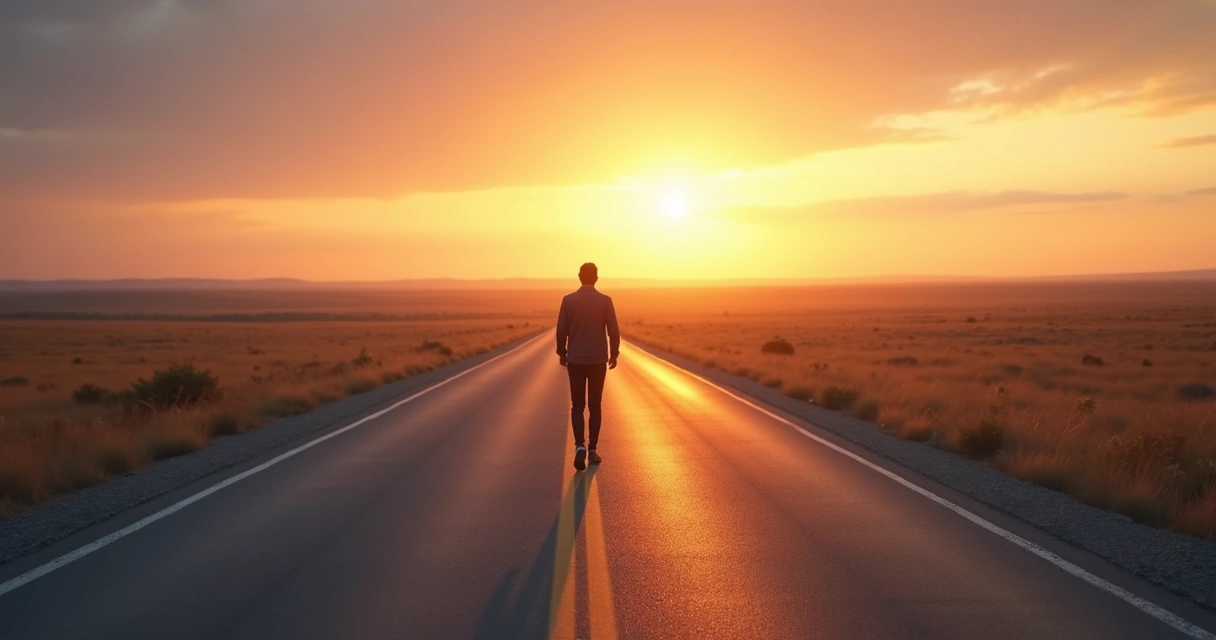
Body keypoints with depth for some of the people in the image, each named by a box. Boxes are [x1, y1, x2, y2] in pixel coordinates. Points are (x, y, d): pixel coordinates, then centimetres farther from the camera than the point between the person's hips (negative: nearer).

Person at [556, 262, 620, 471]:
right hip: (598, 360, 0)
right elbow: (613, 331, -4)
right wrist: (614, 354, 10)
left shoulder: (568, 300, -5)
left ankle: (580, 446, -12)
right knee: (594, 406, 12)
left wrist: (561, 353, 12)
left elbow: (561, 330, -3)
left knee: (577, 405, 7)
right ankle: (592, 449, 14)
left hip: (575, 360, 0)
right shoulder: (605, 301, -6)